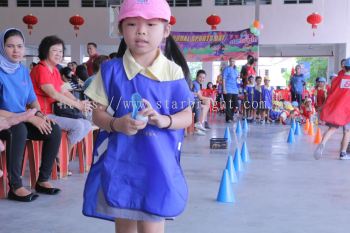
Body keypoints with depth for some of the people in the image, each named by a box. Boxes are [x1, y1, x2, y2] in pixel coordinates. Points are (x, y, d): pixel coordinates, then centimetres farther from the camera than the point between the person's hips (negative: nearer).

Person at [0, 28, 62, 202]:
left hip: (22, 122, 7)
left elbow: (32, 101, 12)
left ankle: (43, 180, -4)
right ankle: (15, 187, -28)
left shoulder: (24, 71, 4)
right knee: (19, 130, -38)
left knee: (54, 130, -14)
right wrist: (29, 117, -24)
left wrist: (39, 114, -10)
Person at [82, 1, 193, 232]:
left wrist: (164, 120, -18)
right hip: (119, 161, 2)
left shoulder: (173, 73, -3)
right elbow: (98, 113, 2)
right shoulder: (111, 70, -1)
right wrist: (116, 124, -19)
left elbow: (187, 117, 2)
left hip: (157, 162, -1)